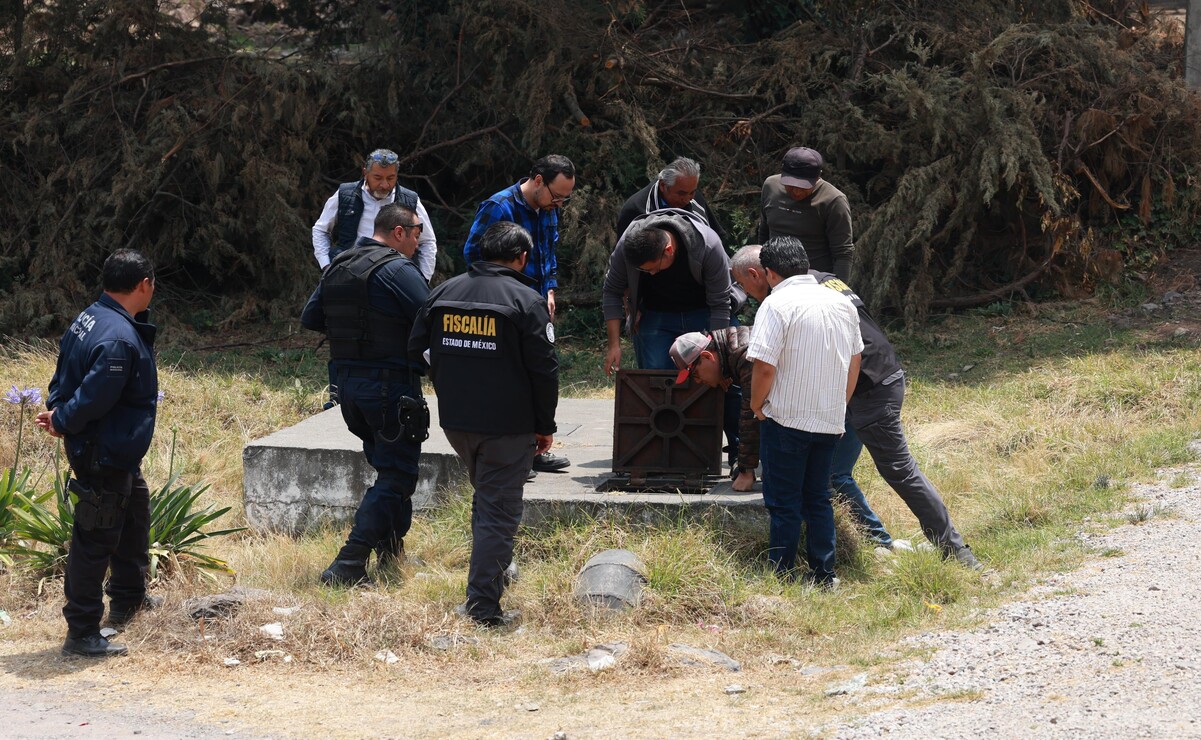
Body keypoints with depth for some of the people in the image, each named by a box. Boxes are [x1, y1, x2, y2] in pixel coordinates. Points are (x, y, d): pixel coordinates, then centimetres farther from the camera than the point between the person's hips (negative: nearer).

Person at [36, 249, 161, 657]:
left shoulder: (90, 318, 6)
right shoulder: (119, 340, -28)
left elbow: (64, 378, 11)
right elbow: (94, 398, -28)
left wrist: (58, 414, -3)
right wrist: (61, 421, -11)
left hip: (118, 454, 11)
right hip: (105, 455, -11)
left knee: (135, 516, 28)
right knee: (96, 539, -4)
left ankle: (129, 600, 46)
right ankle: (82, 632, 2)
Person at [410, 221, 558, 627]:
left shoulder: (442, 293, 5)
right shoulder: (526, 301, -11)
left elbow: (417, 351, 13)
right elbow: (544, 369, -11)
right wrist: (545, 426, 0)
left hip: (455, 422, 5)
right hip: (508, 426, -5)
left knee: (485, 498, 27)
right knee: (499, 511, 0)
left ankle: (488, 578, 34)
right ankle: (484, 605, -4)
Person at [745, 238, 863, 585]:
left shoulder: (777, 304, -14)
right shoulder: (842, 303, 8)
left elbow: (764, 365, -20)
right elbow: (855, 360, 16)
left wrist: (757, 405, -4)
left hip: (786, 419, -6)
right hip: (830, 421, 6)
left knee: (783, 503, 3)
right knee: (819, 500, 16)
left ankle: (780, 575, 8)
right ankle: (824, 575, 18)